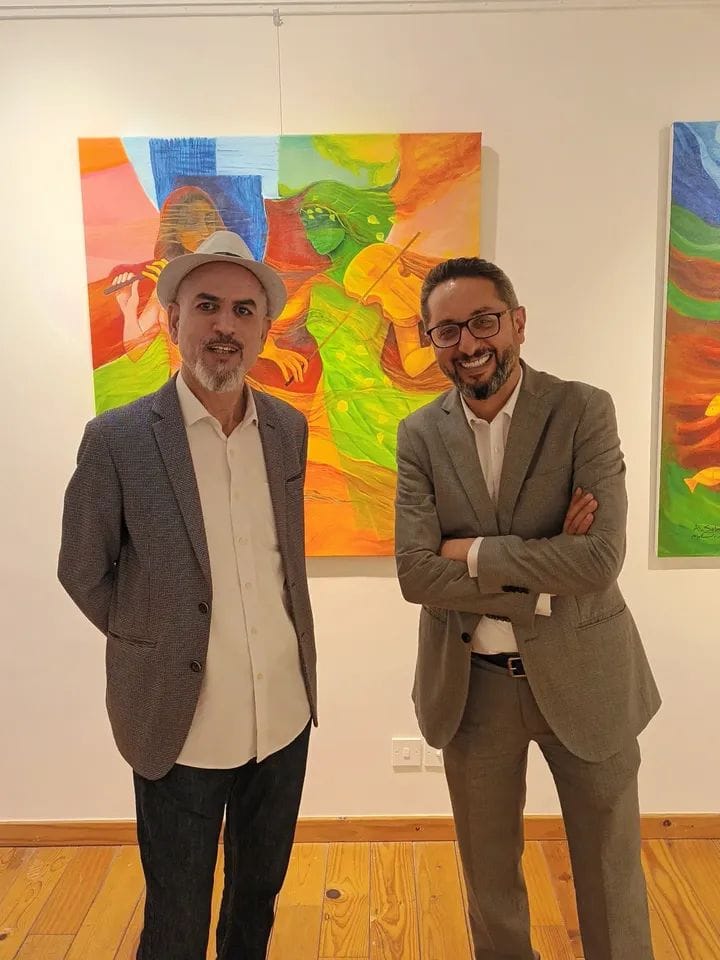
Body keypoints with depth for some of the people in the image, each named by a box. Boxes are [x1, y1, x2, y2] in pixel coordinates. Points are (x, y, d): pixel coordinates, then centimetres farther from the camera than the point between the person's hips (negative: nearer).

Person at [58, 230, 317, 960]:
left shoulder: (289, 428, -1)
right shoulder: (117, 439, -15)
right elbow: (82, 574, -4)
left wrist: (284, 656, 10)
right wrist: (154, 650, 1)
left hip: (285, 715, 4)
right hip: (181, 723, -3)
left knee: (259, 893, 24)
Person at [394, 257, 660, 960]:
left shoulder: (584, 411, -10)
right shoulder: (420, 435, -4)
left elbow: (601, 559, -21)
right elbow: (416, 574, -13)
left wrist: (475, 552, -17)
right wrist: (540, 580, -19)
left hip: (582, 679, -1)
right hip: (472, 687, 2)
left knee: (610, 881, 17)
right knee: (489, 881, 22)